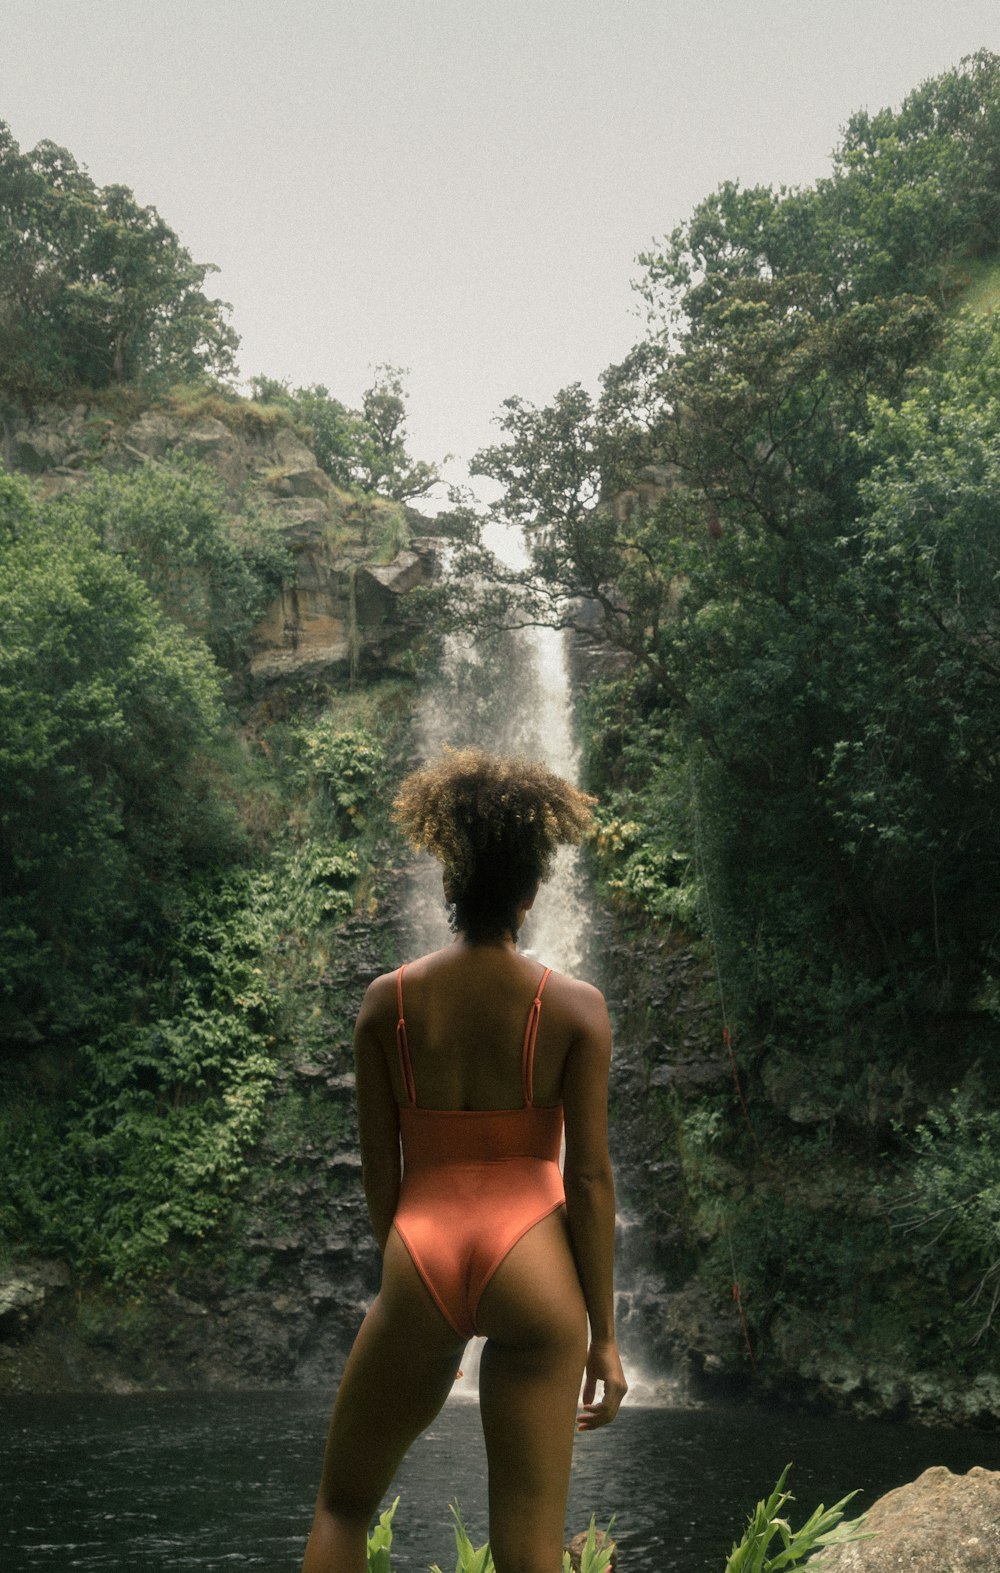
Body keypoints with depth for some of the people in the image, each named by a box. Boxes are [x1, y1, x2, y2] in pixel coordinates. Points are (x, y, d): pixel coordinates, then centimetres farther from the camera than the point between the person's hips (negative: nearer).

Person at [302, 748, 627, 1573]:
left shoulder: (389, 1001, 2)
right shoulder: (576, 1008, -3)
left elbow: (379, 1167, 6)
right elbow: (590, 1179, -4)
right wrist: (605, 1335, 3)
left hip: (421, 1262, 1)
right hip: (535, 1272, -1)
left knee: (342, 1506, 21)